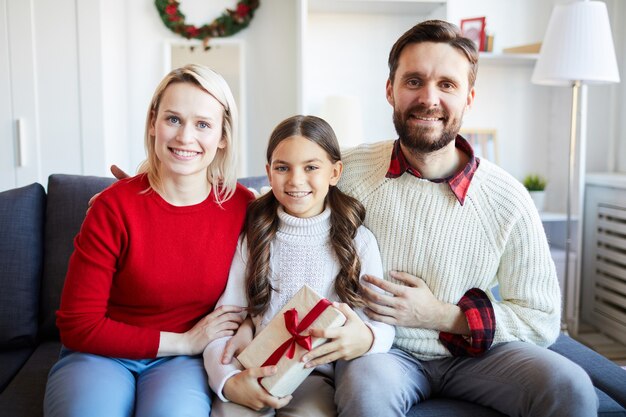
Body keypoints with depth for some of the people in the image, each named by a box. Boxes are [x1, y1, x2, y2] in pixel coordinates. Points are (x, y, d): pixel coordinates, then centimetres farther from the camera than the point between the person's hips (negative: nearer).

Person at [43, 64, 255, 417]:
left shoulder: (243, 205, -6)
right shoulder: (115, 206, -13)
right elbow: (78, 326, -10)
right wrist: (183, 341, -12)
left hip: (184, 361, 1)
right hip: (103, 355, 0)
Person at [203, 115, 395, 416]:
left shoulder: (358, 241, 3)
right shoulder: (253, 238, 6)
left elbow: (384, 324, -2)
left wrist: (366, 339, -26)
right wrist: (229, 380, -18)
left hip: (317, 373, -1)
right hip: (255, 373, 1)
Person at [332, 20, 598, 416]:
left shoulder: (507, 199, -11)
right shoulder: (349, 172, -11)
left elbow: (542, 320, -4)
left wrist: (440, 315, -15)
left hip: (475, 352, 2)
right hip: (382, 351, -1)